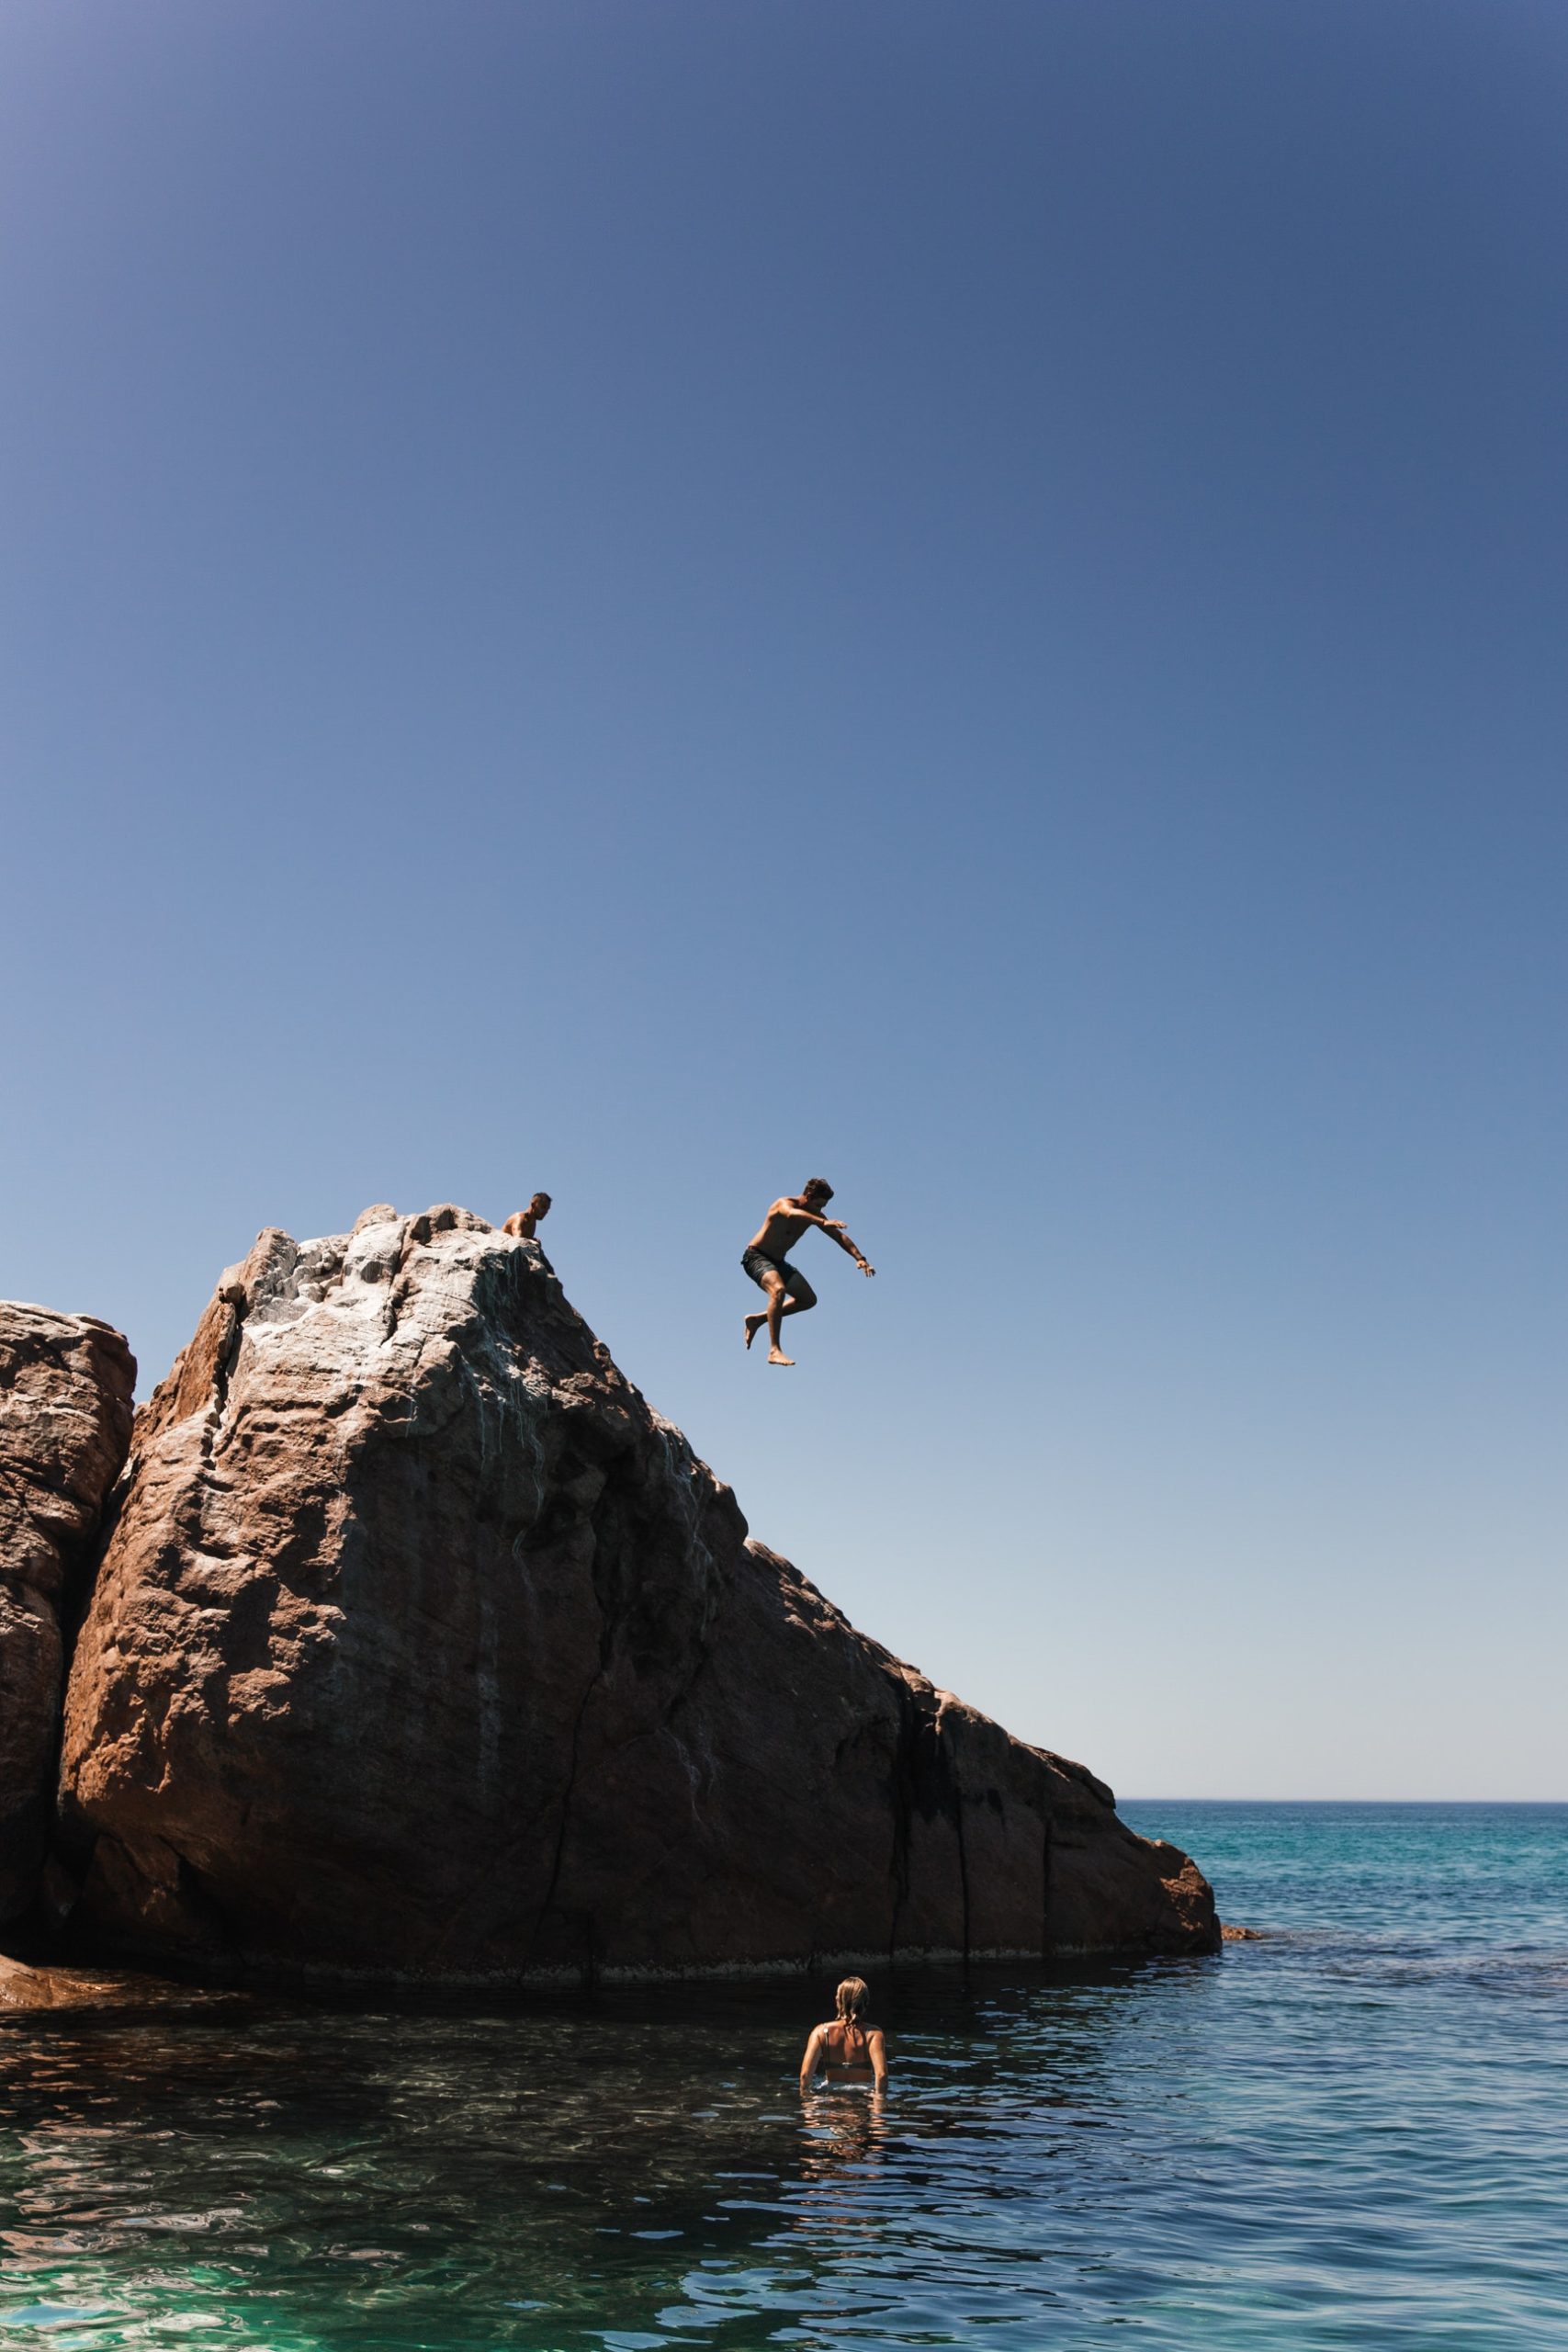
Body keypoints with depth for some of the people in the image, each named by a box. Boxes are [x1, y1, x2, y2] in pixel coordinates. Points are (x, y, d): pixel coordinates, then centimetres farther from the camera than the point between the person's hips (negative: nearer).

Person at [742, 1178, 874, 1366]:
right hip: (756, 1256, -9)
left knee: (808, 1300, 8)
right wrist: (823, 1222, -66)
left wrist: (859, 1258, -18)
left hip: (777, 1261, 9)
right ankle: (774, 1351, -38)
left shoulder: (813, 1214, 0)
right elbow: (793, 1214, -48)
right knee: (778, 1290, -34)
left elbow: (839, 1236, -2)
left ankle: (757, 1319, 16)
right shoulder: (783, 1204, -23)